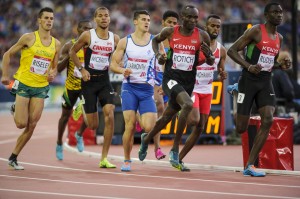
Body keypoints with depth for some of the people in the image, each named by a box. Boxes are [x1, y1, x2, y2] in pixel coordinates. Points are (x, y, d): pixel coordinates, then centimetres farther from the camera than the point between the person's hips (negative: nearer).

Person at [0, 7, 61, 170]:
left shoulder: (56, 44, 7)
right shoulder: (29, 38, -6)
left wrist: (53, 74, -5)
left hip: (41, 87, 4)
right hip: (23, 84, -4)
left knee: (32, 126, -3)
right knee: (21, 123, -9)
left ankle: (13, 158, 9)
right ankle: (15, 109, 27)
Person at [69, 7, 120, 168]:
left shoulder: (115, 38, 3)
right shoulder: (87, 36, -5)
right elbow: (72, 52, 5)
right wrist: (81, 69, -7)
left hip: (105, 81, 2)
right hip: (89, 81, -2)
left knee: (109, 115, -19)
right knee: (93, 125, -3)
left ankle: (104, 158, -12)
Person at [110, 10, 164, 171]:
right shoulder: (125, 42, 3)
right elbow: (113, 64, 5)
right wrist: (123, 70, -17)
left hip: (147, 89, 0)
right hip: (129, 87, 0)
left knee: (148, 127, -14)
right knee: (130, 126, -10)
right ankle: (127, 161, 7)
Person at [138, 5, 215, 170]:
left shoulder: (202, 36, -1)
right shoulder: (170, 32, -3)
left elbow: (211, 62, 6)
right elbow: (155, 40, 19)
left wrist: (208, 54, -16)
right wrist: (157, 54, 1)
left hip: (188, 81, 3)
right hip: (171, 78, -3)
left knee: (167, 117, 16)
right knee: (188, 105, -30)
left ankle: (146, 139, 46)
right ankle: (175, 149, -21)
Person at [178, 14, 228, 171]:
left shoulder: (221, 50, 5)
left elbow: (220, 71, 13)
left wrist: (222, 75, -10)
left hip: (207, 92, 6)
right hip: (191, 88, -6)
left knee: (199, 128, 3)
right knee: (194, 120, -26)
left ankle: (179, 158, 13)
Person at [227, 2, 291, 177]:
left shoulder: (279, 38, 13)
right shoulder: (256, 31, -8)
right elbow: (232, 50, -10)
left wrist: (281, 65, 4)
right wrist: (249, 66, -24)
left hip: (266, 82, 5)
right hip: (249, 80, -5)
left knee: (268, 120, -15)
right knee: (241, 128, -5)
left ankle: (250, 166, -11)